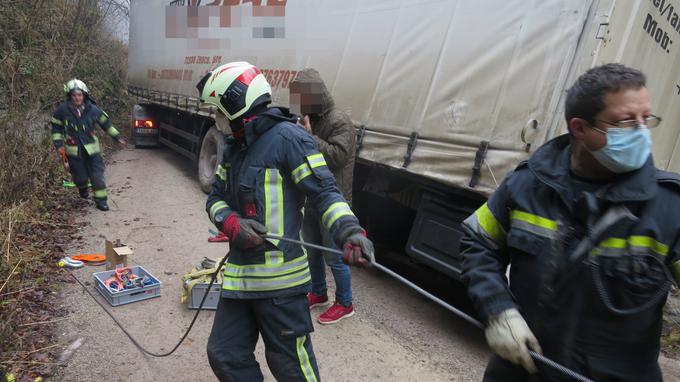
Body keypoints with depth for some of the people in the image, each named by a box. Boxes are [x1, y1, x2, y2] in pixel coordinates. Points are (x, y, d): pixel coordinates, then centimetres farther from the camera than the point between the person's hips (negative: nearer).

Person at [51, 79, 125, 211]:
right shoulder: (62, 110, -8)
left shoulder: (92, 109, -6)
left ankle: (101, 200, 9)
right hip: (73, 150, 0)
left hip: (92, 148, 1)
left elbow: (106, 123, 9)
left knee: (97, 175, -3)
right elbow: (56, 128, 3)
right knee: (80, 176, 7)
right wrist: (59, 146, -3)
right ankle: (83, 188, 43)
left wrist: (117, 137, 15)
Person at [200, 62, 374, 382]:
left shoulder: (287, 137, -11)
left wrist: (349, 232, -31)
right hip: (239, 275, 8)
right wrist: (232, 224, -6)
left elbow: (324, 191, -15)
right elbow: (216, 198, 16)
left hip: (279, 277, -8)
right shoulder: (234, 147, 15)